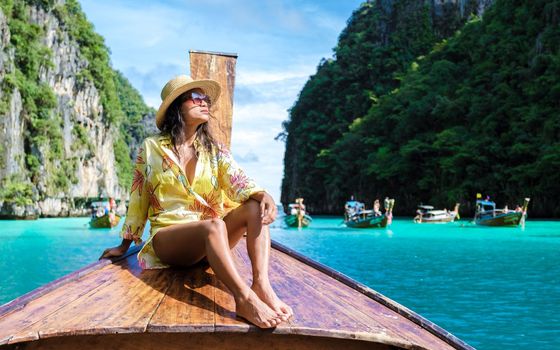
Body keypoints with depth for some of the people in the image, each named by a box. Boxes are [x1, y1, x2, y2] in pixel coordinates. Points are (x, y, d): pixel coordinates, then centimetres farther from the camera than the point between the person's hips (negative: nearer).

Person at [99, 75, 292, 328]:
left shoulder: (215, 151, 11)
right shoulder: (151, 148, 4)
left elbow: (239, 183, -6)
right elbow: (138, 199, 10)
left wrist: (263, 195, -29)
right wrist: (124, 246, 15)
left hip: (210, 238, 4)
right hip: (167, 238, -4)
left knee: (255, 208, -24)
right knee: (213, 225, -37)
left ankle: (262, 285, -42)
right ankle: (244, 298, -55)